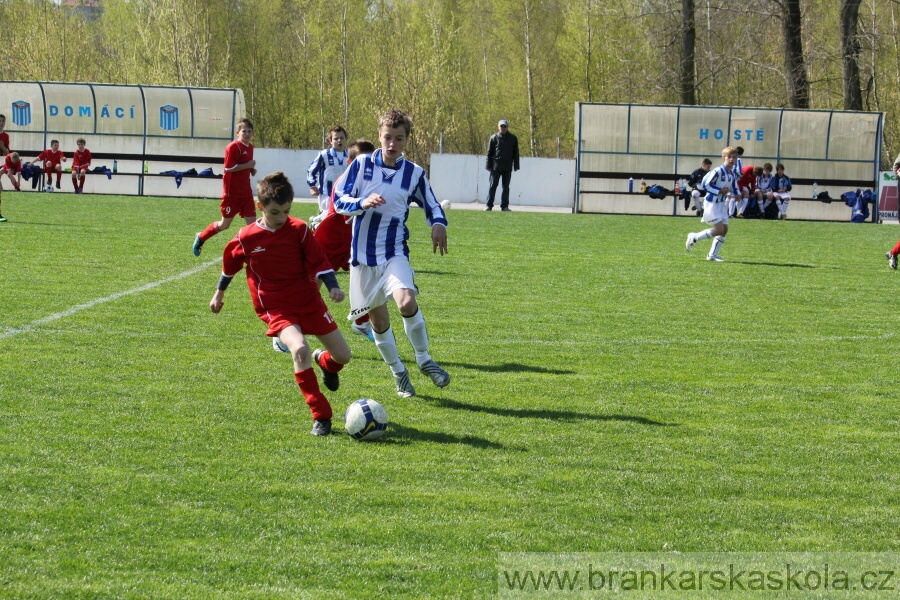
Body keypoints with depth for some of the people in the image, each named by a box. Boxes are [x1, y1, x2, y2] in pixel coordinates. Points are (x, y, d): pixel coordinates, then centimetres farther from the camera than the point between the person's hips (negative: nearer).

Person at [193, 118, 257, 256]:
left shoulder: (250, 147, 11)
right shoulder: (233, 147, -15)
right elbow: (229, 167, -22)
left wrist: (252, 170, 5)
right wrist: (248, 165, -20)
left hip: (246, 192, 7)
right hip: (232, 192, -7)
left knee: (252, 223, -1)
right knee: (225, 224, 4)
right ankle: (200, 238, 25)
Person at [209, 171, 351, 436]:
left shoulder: (299, 230, -8)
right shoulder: (247, 238, -9)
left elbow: (319, 261, -2)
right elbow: (230, 262, 10)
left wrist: (333, 286, -18)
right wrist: (219, 293, 22)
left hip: (309, 302, 2)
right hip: (277, 309, -2)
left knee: (343, 356, 3)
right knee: (299, 350, -31)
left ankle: (324, 361, 45)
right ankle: (320, 416, -21)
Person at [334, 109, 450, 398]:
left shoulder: (414, 173, 0)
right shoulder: (361, 164, -3)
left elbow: (432, 206, 12)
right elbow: (339, 200, -4)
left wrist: (439, 224, -10)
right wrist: (362, 203, -24)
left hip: (395, 253, -1)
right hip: (363, 254, 1)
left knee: (407, 301, -26)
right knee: (378, 317, 7)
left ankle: (424, 360, -6)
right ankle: (398, 372, 27)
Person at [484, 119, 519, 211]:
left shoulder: (513, 138, 8)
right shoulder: (494, 138, 4)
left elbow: (516, 153, 11)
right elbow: (489, 153, 4)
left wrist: (516, 166, 6)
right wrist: (489, 165, -2)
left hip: (507, 167, 2)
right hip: (496, 166, -2)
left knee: (506, 187, 5)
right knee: (493, 186, -2)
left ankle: (504, 206, 9)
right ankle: (489, 205, 0)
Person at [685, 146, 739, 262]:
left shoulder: (734, 174, 7)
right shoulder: (718, 171, -18)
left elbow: (734, 189, 19)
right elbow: (705, 184, -18)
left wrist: (736, 194, -4)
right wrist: (719, 191, -21)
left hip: (722, 204, 8)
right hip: (712, 203, -8)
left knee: (725, 229, 4)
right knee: (719, 229, -14)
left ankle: (712, 255, 13)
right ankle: (694, 237, 4)